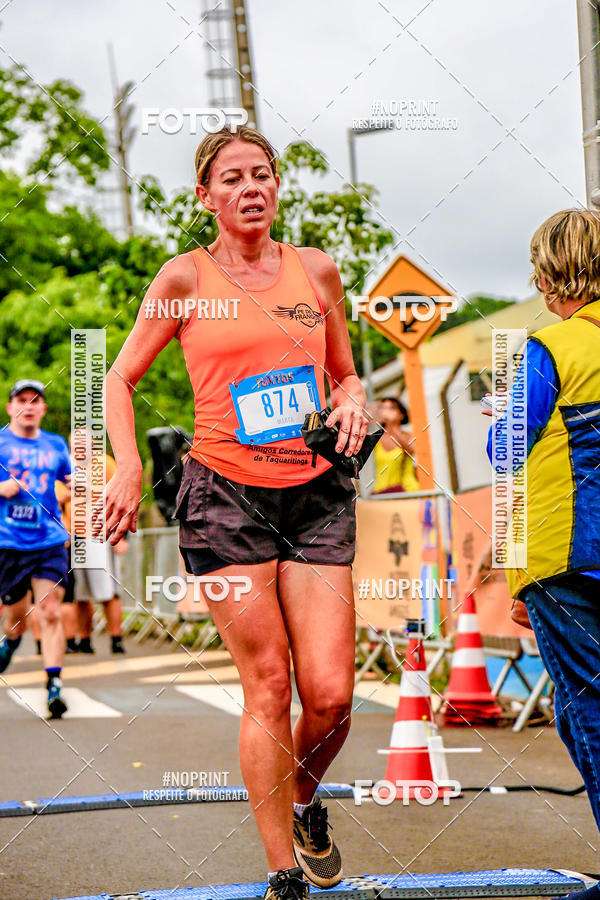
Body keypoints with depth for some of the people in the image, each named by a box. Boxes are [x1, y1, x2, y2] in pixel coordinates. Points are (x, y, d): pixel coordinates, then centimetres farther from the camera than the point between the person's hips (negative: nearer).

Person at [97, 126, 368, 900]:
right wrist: (127, 468, -6)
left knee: (331, 693, -7)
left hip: (316, 494, 2)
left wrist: (352, 402, -2)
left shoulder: (316, 270, 10)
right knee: (267, 686, -7)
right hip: (224, 494, -2)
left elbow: (345, 375, 21)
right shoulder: (186, 277, 3)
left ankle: (304, 802, 25)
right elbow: (120, 377, 9)